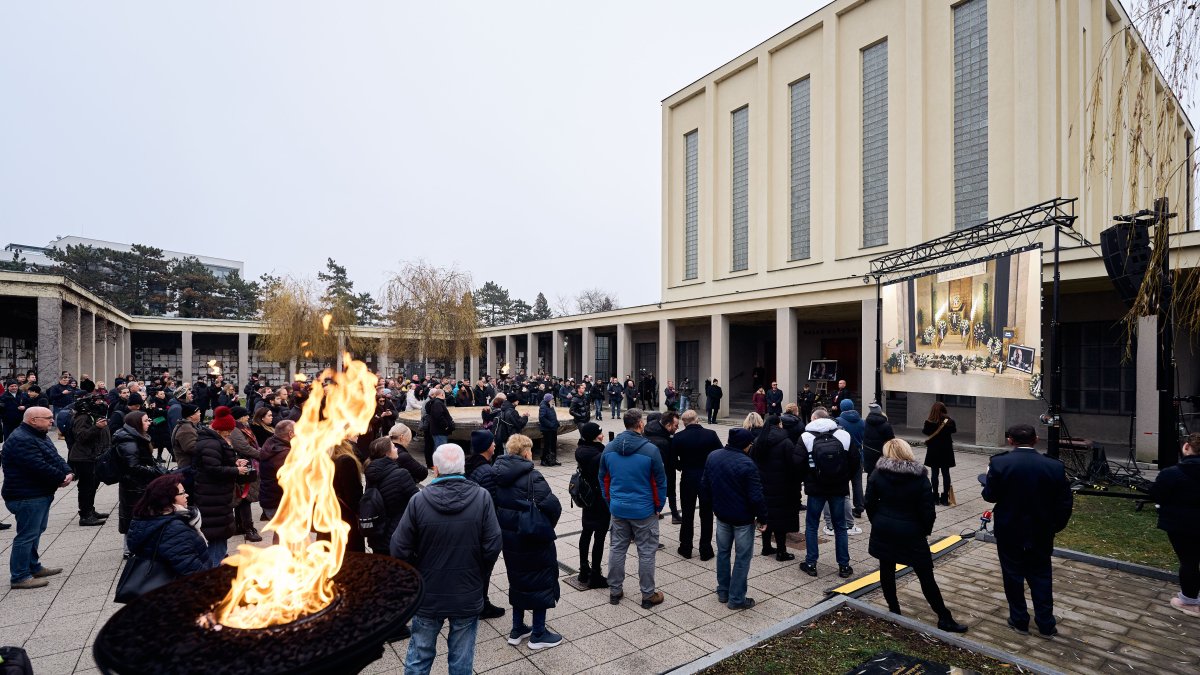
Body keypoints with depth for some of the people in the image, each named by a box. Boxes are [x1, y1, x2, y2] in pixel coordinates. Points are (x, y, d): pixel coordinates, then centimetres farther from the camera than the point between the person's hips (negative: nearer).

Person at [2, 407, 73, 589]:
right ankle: (19, 577, 5)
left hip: (40, 494, 10)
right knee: (27, 535, -4)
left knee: (35, 532, 19)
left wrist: (68, 473, -7)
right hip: (27, 497, -10)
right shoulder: (21, 440, -21)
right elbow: (39, 467, -26)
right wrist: (62, 478, -13)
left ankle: (33, 567, 31)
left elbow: (55, 458, 10)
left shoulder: (39, 436, 12)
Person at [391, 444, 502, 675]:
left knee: (419, 656, 21)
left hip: (428, 596, 0)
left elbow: (400, 549, -11)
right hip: (469, 596, 0)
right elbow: (493, 546, -12)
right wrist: (480, 578, 6)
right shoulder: (482, 497, -14)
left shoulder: (419, 500, -16)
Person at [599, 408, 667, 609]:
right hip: (644, 510, -4)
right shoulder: (650, 450, -16)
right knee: (646, 553, 9)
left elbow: (603, 479, 7)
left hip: (618, 509, 4)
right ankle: (648, 595, 20)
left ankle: (615, 591, 27)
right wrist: (658, 506, 5)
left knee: (617, 549, 16)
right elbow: (660, 481, -9)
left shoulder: (609, 448, -3)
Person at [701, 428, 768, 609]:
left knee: (723, 552, 20)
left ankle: (722, 593, 30)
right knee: (743, 557, 8)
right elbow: (756, 496, -22)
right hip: (743, 518, -6)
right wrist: (763, 517, -8)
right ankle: (736, 599, 15)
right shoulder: (747, 464, -24)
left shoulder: (713, 457, -3)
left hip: (721, 514, 6)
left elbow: (704, 485, 7)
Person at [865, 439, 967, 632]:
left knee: (887, 569, 14)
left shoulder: (877, 473, -7)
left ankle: (893, 609, 24)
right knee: (926, 576, 7)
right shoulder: (920, 477, -11)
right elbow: (927, 510, -9)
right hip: (911, 533, -1)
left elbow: (870, 503, -2)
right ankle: (944, 618, 16)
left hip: (883, 530, 2)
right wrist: (926, 530, 9)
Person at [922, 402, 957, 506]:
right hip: (946, 451, 2)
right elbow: (954, 430, 9)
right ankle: (945, 498, 12)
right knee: (946, 473, 9)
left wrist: (923, 427, 20)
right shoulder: (949, 422, -11)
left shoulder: (929, 422, -15)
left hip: (933, 451, -1)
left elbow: (925, 432, 1)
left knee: (934, 473, 7)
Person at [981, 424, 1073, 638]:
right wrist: (1054, 527, 12)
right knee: (1041, 577, 17)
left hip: (1009, 532, -2)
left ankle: (1020, 621, 24)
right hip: (1041, 534, 2)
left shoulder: (999, 463, -18)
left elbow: (989, 495, -11)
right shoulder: (1055, 467, -10)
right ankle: (1046, 625, 24)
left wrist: (989, 476, 8)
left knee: (1013, 576, 13)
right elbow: (1064, 504, -4)